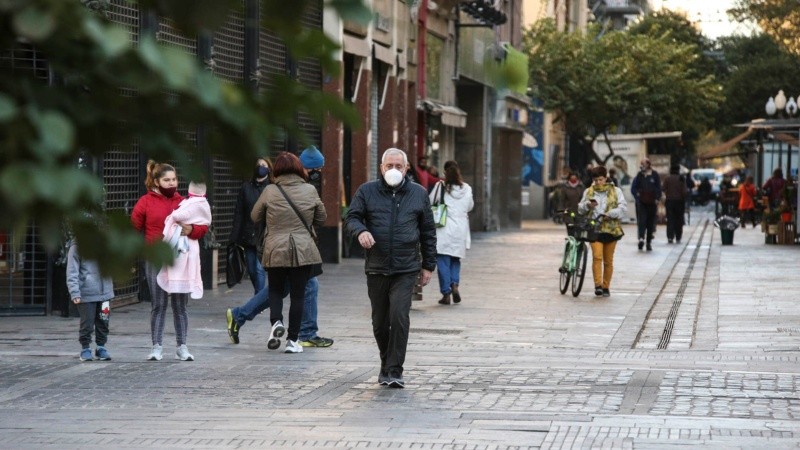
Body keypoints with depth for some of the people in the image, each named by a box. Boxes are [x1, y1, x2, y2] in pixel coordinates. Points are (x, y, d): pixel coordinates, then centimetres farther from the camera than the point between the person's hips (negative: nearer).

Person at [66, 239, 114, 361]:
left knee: (103, 321, 10)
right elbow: (72, 272, -10)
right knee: (87, 323, 0)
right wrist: (75, 293, -16)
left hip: (104, 292, 5)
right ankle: (85, 348, 16)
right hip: (86, 294, -5)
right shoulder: (76, 247, -8)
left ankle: (101, 347, 25)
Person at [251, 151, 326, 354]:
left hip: (275, 251, 0)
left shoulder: (270, 191, -5)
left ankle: (276, 321, -8)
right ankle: (292, 340, 7)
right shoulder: (310, 191, -2)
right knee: (297, 295, 6)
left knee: (275, 290, 18)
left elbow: (255, 217, 7)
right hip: (303, 250, 0)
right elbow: (321, 219, 11)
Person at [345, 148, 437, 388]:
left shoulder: (419, 194, 9)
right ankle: (386, 364, 27)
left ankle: (394, 371, -11)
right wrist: (360, 231, -21)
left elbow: (428, 231, 12)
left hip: (406, 269, -1)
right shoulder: (367, 191, 7)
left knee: (399, 317, -15)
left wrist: (428, 265, 10)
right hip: (376, 269, 1)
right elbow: (351, 217, 2)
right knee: (380, 321, 8)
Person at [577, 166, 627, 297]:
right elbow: (580, 209, 14)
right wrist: (587, 205, -8)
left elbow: (623, 208, -2)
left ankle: (606, 287, 14)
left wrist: (610, 214, -16)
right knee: (597, 256, -17)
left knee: (608, 260, 6)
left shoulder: (615, 191, 6)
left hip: (611, 229, 0)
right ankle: (598, 285, -19)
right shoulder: (588, 192, 12)